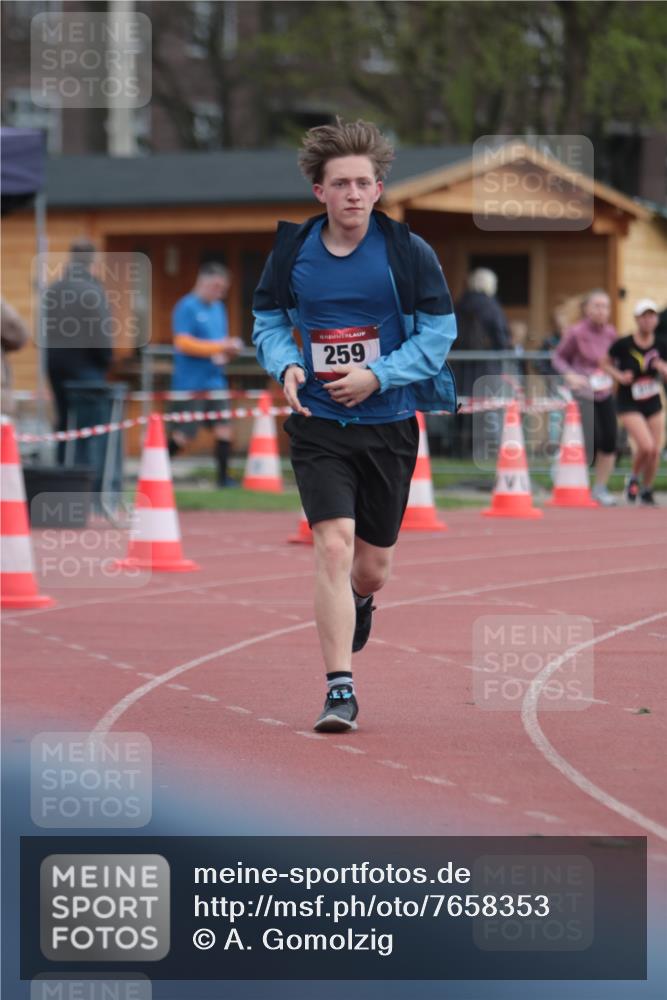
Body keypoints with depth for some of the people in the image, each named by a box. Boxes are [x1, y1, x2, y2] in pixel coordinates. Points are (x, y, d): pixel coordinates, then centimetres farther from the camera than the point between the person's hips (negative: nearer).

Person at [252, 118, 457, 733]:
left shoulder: (407, 253, -6)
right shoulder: (292, 252, -2)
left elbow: (440, 331, -2)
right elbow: (268, 321, 11)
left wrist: (378, 376, -14)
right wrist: (287, 366, -10)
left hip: (389, 424, 0)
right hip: (318, 425, 0)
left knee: (372, 567, 11)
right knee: (334, 544, -17)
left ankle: (361, 601, 51)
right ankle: (340, 691, -14)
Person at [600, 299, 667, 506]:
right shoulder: (623, 345, -14)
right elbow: (605, 363, 0)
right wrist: (619, 376, -17)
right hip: (629, 404, -4)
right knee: (646, 446, -19)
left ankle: (647, 491, 26)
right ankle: (633, 479, 10)